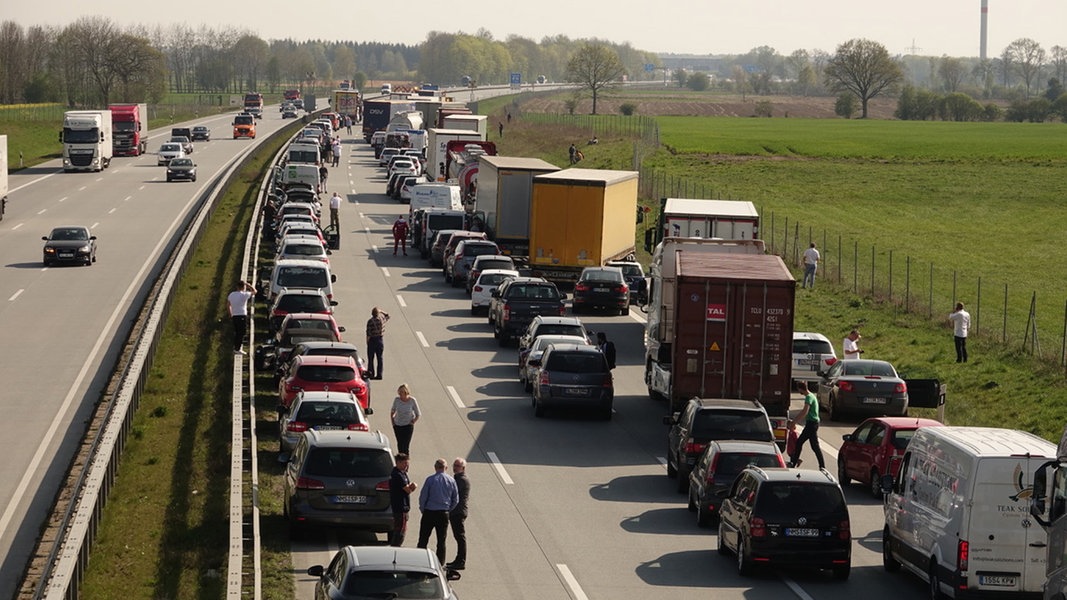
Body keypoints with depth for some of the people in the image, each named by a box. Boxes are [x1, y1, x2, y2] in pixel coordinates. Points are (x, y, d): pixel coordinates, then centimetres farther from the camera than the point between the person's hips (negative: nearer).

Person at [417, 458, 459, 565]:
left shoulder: (430, 479, -10)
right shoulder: (451, 481, 0)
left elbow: (422, 497, -7)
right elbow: (456, 500, 5)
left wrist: (422, 509, 8)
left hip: (429, 513, -2)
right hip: (444, 514, 2)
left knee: (423, 539, 6)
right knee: (441, 540, 9)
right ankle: (440, 564, 10)